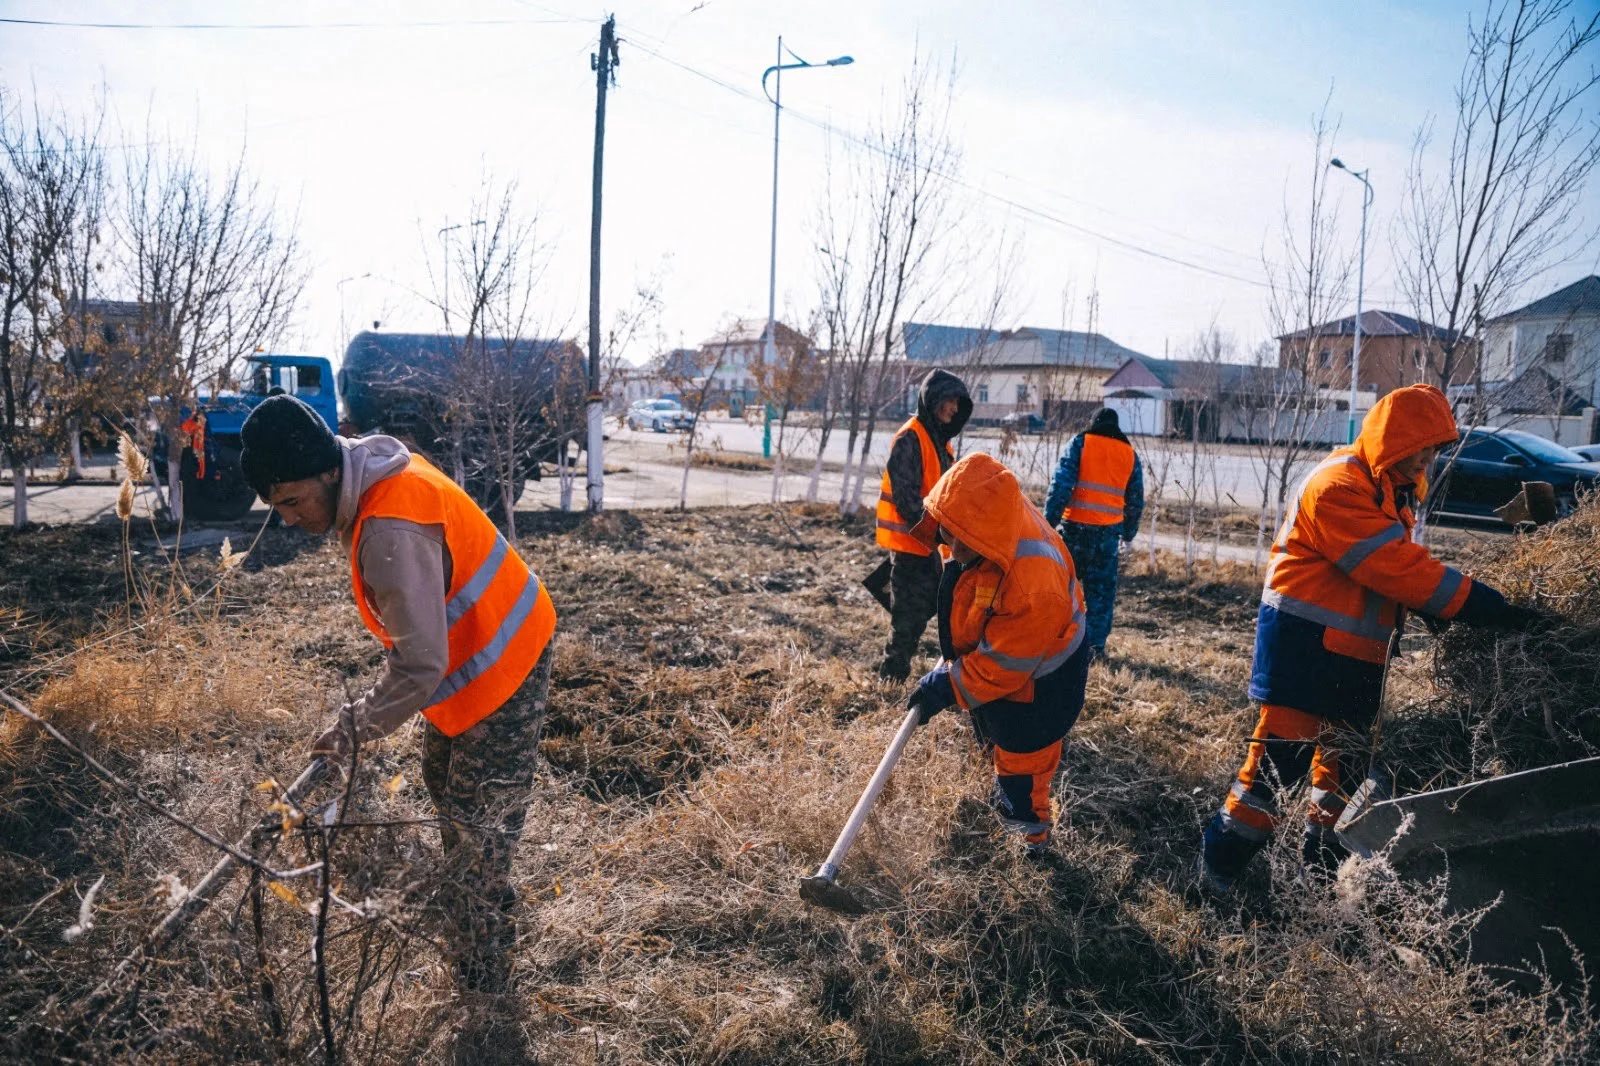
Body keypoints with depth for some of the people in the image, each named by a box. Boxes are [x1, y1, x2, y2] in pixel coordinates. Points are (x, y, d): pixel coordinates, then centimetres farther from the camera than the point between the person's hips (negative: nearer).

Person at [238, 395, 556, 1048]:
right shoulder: (377, 474, -3)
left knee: (477, 827, 0)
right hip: (469, 648, 11)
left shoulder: (391, 534, -34)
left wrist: (355, 729, -14)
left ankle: (478, 986, 15)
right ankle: (484, 909, 47)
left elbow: (420, 669, -29)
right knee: (443, 781, 27)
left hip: (500, 669, -11)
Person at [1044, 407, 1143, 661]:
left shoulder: (1080, 443, 0)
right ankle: (1097, 644, 10)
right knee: (1101, 589, 9)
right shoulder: (1130, 454, 12)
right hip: (1109, 530, 3)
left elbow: (1061, 484, -9)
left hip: (1076, 526, -3)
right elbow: (1136, 500, 18)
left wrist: (1049, 521, -9)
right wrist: (1128, 534, 28)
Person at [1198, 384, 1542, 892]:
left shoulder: (1396, 486, 13)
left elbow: (1399, 562, 13)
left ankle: (1322, 863, 30)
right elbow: (1396, 566, -24)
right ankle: (1220, 866, 3)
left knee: (1346, 755, 16)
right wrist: (1485, 607, -24)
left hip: (1357, 649, 10)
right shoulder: (1338, 487, -19)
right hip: (1304, 641, -10)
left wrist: (1428, 604, -7)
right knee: (1281, 754, -8)